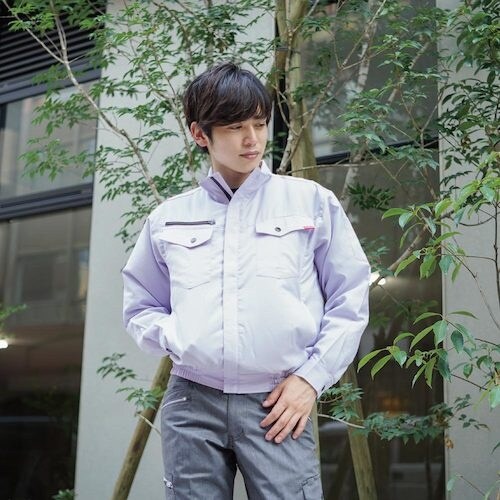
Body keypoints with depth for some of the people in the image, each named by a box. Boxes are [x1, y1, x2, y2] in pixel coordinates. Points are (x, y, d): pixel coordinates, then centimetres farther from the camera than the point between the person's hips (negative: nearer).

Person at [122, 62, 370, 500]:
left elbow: (350, 301, 7)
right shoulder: (168, 218, 12)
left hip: (278, 404, -2)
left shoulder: (311, 202, 7)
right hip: (191, 402, 2)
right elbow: (140, 307, 19)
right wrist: (177, 340, -1)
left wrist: (312, 376, -3)